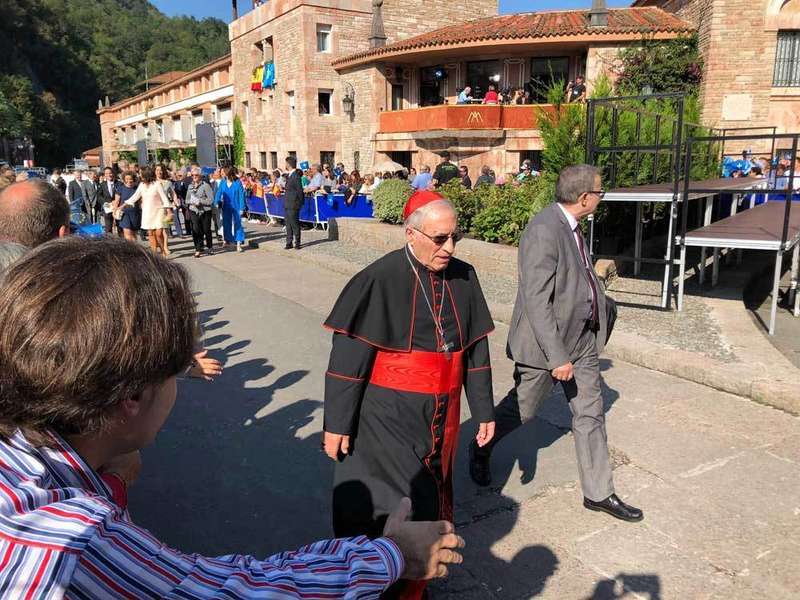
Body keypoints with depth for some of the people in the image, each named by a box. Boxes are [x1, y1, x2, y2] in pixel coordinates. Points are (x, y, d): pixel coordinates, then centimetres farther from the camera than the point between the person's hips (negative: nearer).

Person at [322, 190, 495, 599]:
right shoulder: (380, 280, -15)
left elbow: (476, 349, 9)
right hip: (389, 419, -5)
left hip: (441, 417, 5)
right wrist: (336, 423, -11)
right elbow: (347, 356, -13)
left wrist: (484, 410, 11)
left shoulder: (463, 278, 1)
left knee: (430, 502, 17)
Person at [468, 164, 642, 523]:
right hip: (546, 341, -8)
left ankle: (598, 493, 25)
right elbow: (536, 301, -27)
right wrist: (557, 356, -28)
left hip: (581, 338, 9)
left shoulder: (570, 225, 6)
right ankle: (481, 450, 39)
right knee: (521, 409, 11)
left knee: (590, 413, 12)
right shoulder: (543, 231, -24)